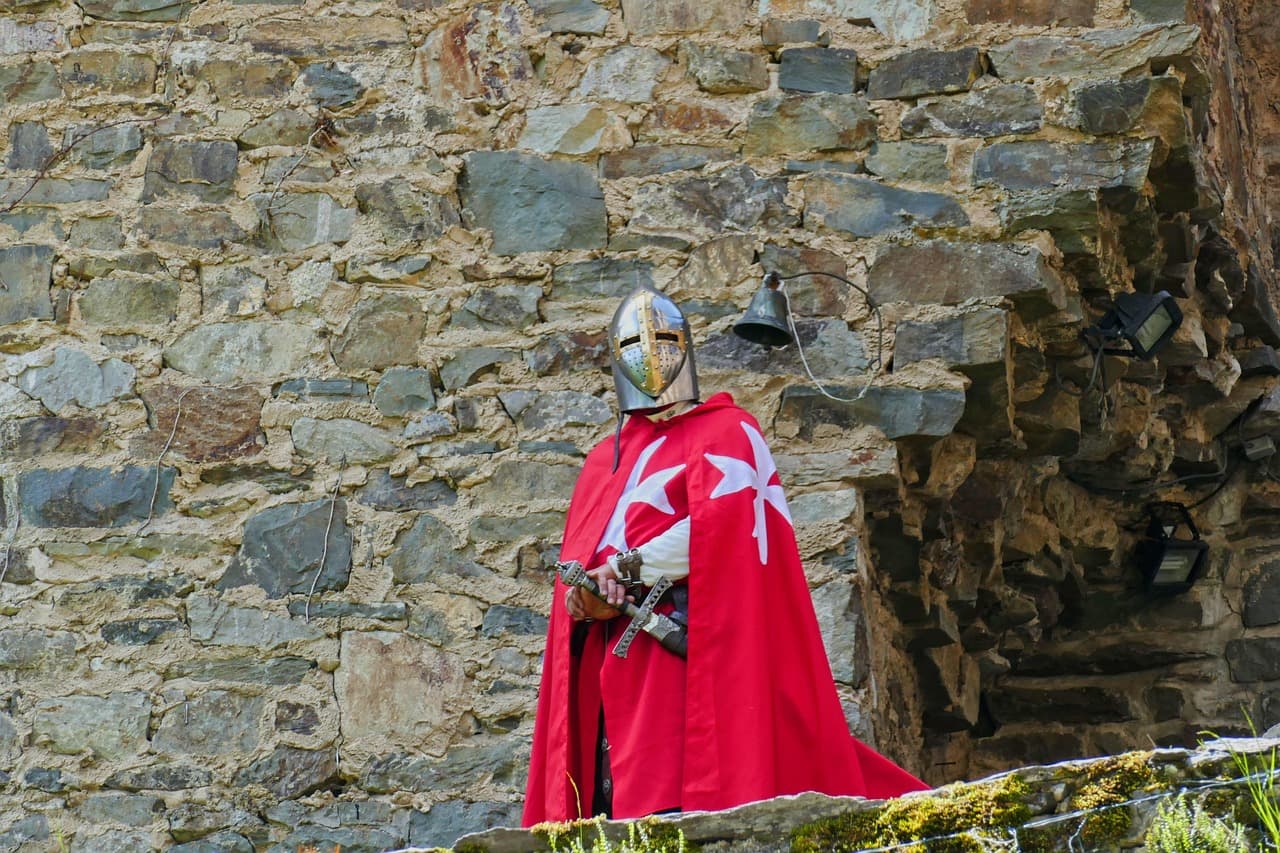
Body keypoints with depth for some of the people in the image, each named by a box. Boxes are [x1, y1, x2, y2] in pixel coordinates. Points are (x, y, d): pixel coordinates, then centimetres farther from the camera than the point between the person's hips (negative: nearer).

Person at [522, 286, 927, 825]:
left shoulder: (725, 431, 9)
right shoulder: (601, 463, 27)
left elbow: (721, 523, -11)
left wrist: (625, 570, -12)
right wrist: (586, 594, -6)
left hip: (689, 652, -6)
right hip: (612, 663, 6)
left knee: (673, 806, -19)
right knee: (615, 807, -2)